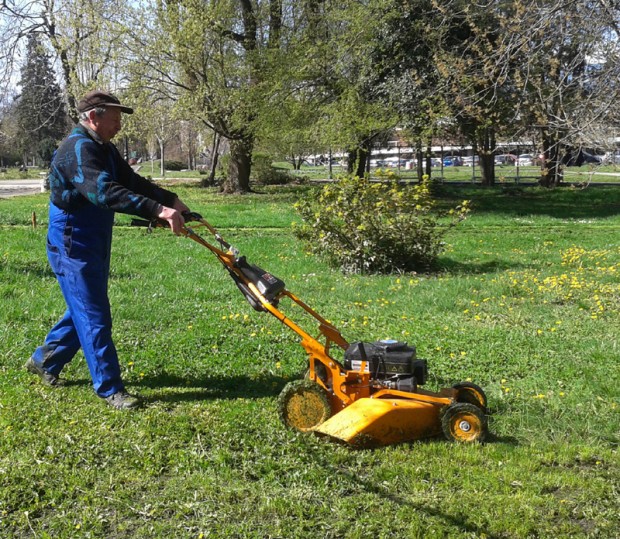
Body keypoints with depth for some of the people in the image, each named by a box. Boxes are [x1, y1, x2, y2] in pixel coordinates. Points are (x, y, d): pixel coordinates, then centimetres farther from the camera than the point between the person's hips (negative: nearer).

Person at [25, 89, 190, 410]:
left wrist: (170, 200, -4)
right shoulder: (77, 149, -22)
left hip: (94, 246, 10)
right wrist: (157, 210, -45)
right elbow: (105, 192, -37)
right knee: (94, 318, -5)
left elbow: (132, 181, 11)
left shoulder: (103, 149, 11)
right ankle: (110, 388, 3)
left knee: (84, 311, 20)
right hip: (73, 247, -10)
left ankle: (44, 360, 37)